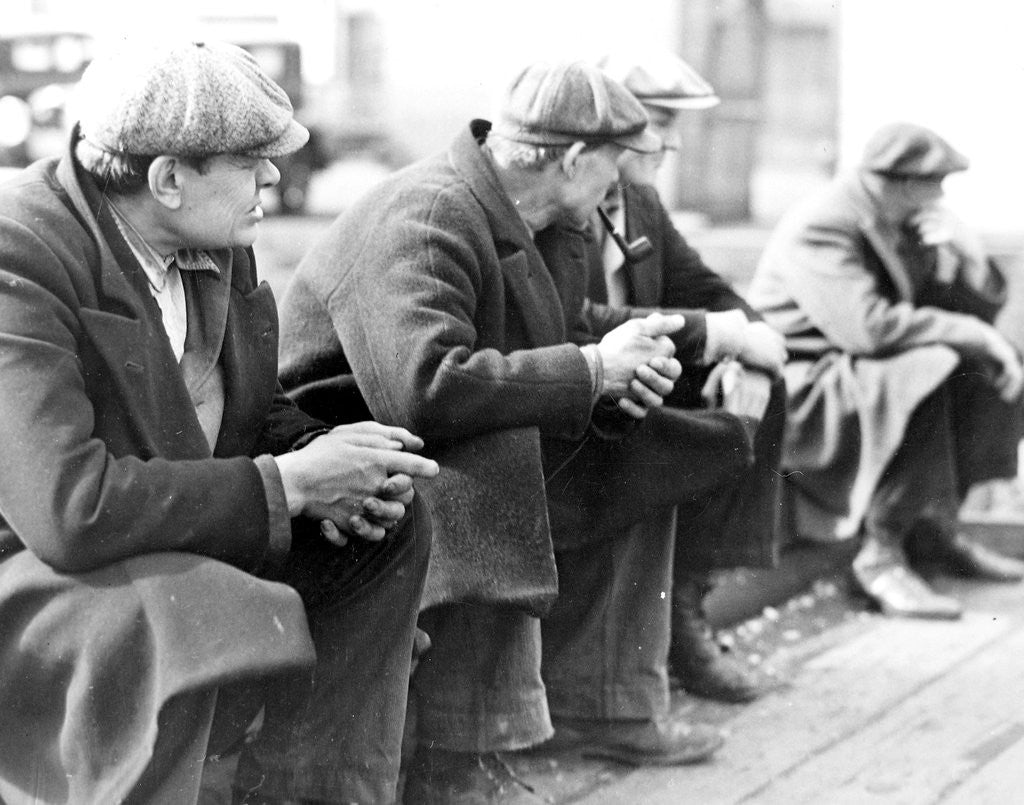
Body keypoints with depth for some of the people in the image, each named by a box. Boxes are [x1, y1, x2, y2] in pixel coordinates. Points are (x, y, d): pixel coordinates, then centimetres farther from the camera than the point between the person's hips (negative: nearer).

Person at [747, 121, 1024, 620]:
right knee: (924, 373, -32)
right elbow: (869, 327, -34)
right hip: (800, 386, -10)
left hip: (864, 370, 10)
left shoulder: (908, 222, 7)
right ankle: (881, 555, -24)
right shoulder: (819, 228, -20)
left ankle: (935, 528, 6)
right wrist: (971, 334, -27)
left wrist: (959, 249, -9)